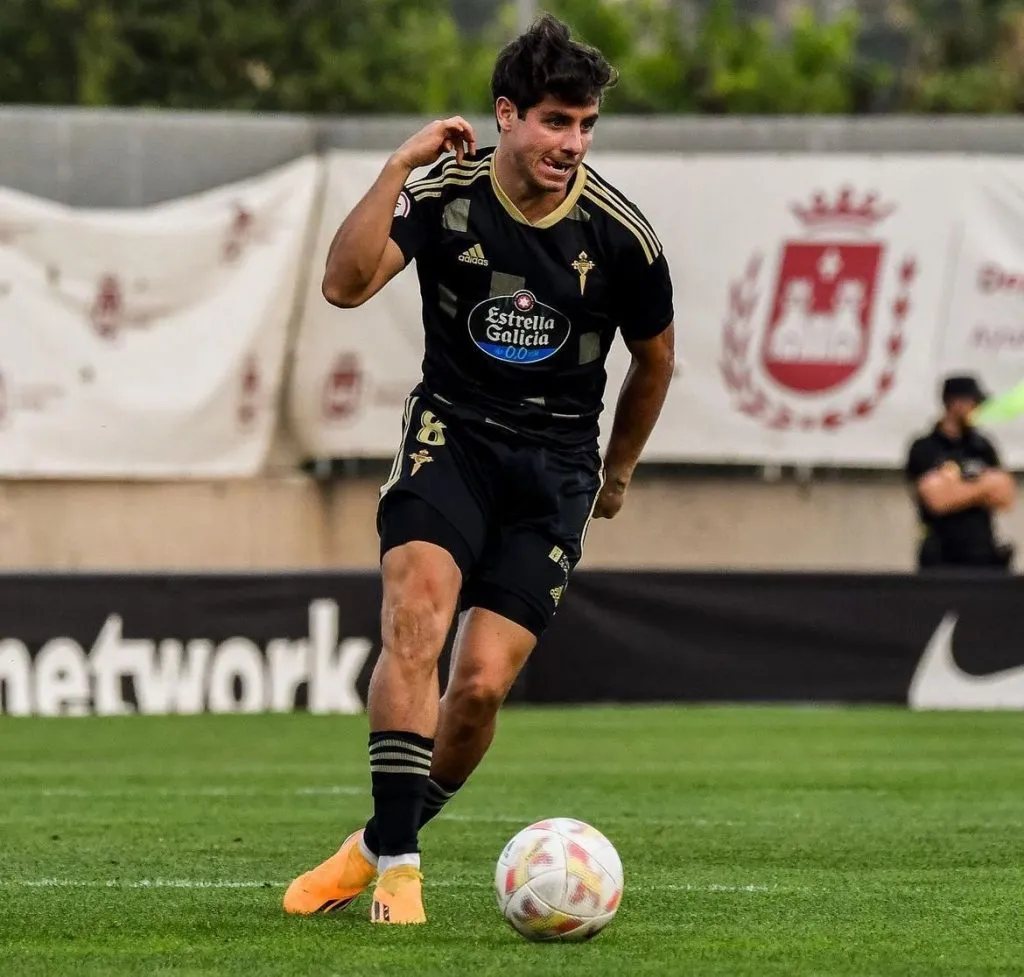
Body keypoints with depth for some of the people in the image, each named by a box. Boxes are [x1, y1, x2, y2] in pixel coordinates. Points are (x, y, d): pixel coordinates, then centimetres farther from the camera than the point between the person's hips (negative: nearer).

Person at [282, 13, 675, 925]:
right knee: (415, 613, -26)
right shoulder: (444, 195, -9)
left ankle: (381, 845, 12)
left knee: (482, 686, -12)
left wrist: (617, 471, 22)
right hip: (451, 434, 0)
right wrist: (400, 165, -29)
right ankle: (397, 864, -23)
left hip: (554, 462, 1)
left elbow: (655, 355, 11)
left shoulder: (618, 232, -7)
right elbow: (346, 284, -24)